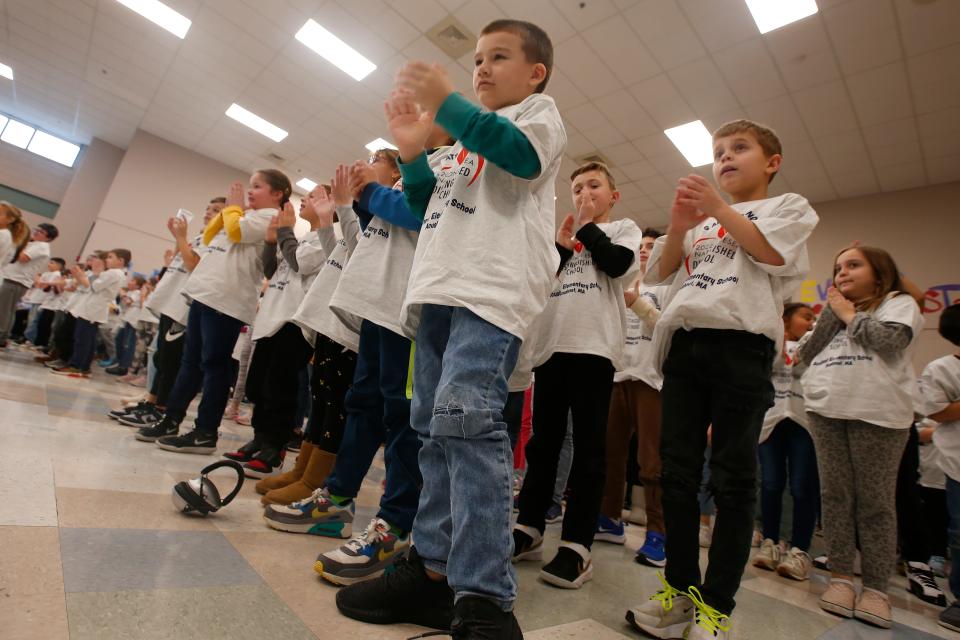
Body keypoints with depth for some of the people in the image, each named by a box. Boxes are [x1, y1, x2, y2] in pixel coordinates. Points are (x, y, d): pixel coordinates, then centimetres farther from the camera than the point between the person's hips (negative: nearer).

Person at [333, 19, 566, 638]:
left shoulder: (539, 109, 14)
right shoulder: (467, 135, 34)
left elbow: (524, 156, -10)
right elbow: (429, 204, 31)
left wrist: (446, 103, -6)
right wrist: (413, 152, 18)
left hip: (493, 289, -8)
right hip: (438, 290, 9)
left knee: (465, 418, -23)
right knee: (434, 429, 4)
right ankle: (434, 568, 13)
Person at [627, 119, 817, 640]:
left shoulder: (788, 206, 16)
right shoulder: (700, 218, 27)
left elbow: (773, 253, -6)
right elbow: (660, 273, 15)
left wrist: (718, 209, -6)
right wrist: (678, 226, -1)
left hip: (741, 344, -4)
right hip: (684, 343, 5)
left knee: (733, 479, -2)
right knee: (677, 471, 4)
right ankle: (681, 588, 17)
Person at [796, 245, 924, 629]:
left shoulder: (899, 303, 11)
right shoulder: (834, 311, 23)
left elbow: (891, 341, -10)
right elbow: (807, 354, 10)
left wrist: (850, 315, 4)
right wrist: (832, 311, 8)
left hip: (877, 414, -4)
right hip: (827, 411, 4)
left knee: (875, 501, -1)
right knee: (835, 495, 4)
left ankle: (876, 587, 7)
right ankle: (840, 577, 11)